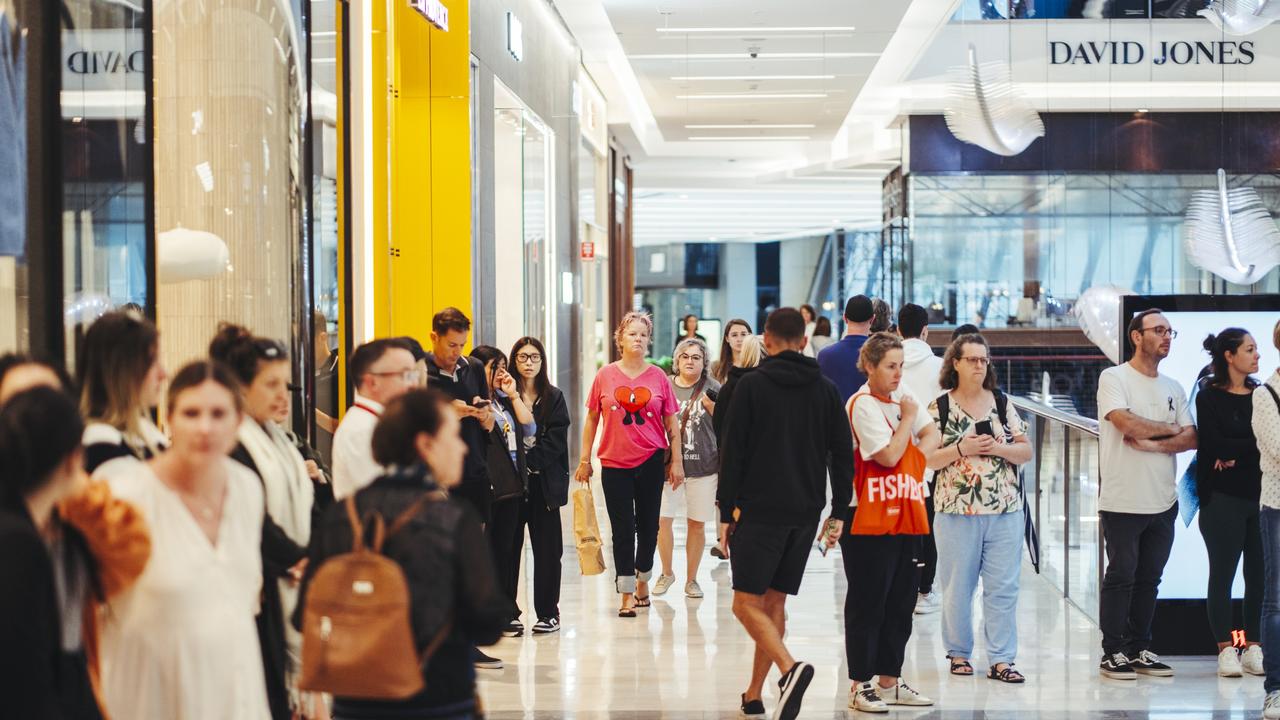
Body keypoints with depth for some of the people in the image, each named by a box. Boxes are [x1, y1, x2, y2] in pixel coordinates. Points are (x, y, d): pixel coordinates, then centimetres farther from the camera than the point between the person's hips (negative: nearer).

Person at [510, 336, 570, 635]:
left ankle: (548, 613, 8)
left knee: (547, 548, 2)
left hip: (544, 481, 0)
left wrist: (529, 460, -12)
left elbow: (556, 441, -3)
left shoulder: (553, 398, 6)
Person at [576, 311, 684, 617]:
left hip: (651, 461, 1)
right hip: (614, 463, -1)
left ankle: (643, 580, 29)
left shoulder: (658, 377, 0)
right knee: (622, 529, 0)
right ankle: (627, 595, 5)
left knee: (648, 525, 9)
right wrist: (585, 460, 5)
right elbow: (592, 419, 6)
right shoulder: (606, 376, -1)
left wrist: (677, 461, 2)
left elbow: (671, 423, 5)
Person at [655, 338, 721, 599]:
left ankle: (691, 579, 18)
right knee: (662, 519, -5)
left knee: (697, 524, 5)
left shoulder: (712, 389, 2)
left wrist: (711, 406, -13)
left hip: (703, 465, -1)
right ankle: (666, 573, 16)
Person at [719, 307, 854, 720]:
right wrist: (838, 513, 11)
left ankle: (790, 668, -27)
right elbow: (843, 454, 7)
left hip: (761, 511, -5)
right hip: (806, 513, 5)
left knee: (746, 601, -3)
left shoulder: (752, 385, -4)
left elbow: (734, 452, -6)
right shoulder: (826, 389, 8)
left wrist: (726, 513, 0)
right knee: (774, 601, 13)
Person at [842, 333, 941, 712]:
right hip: (871, 524, -8)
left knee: (900, 605, 12)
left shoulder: (903, 395, 11)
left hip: (907, 519, 8)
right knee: (868, 606, -1)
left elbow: (931, 435, 15)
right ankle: (860, 686, 5)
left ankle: (890, 681, 21)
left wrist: (917, 453, -4)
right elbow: (889, 456, -19)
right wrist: (908, 419, -8)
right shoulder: (862, 405, -13)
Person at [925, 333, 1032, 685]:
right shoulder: (939, 407, 0)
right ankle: (959, 652, 19)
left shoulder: (1003, 403, 8)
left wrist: (995, 447, -11)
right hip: (957, 510, -2)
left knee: (1003, 586, 0)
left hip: (1005, 510, 2)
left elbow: (1026, 451, 5)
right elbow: (925, 458, -4)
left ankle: (1000, 659, 4)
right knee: (958, 587, 5)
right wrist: (962, 449, -16)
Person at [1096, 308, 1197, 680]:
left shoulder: (1173, 388, 14)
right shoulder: (1114, 378, -4)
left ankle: (1139, 650, 18)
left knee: (1149, 578, 10)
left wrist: (1152, 443, -12)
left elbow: (1191, 439, 4)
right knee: (1121, 576, -2)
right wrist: (1170, 429, -3)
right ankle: (1113, 653, 5)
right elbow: (1129, 424, -19)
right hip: (1123, 501, -6)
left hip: (1163, 502, 6)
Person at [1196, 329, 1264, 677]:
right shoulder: (1209, 397, 0)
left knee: (1259, 576, 3)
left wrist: (1236, 454, -11)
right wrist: (1254, 446, -10)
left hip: (1260, 495, 4)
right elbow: (1214, 445, -12)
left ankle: (1253, 648, 9)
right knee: (1222, 574, 0)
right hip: (1224, 498, -4)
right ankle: (1225, 650, 3)